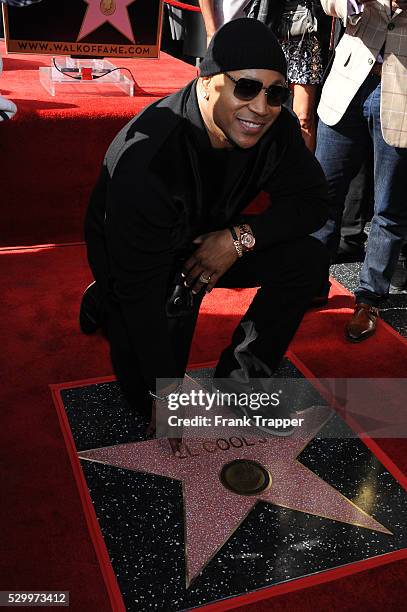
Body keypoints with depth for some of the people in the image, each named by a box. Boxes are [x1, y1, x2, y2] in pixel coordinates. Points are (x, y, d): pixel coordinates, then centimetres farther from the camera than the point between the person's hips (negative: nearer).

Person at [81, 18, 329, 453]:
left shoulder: (276, 128, -20)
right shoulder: (146, 161, -37)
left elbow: (312, 202, -10)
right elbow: (141, 285, -31)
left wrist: (242, 237, -29)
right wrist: (164, 392, -24)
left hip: (213, 243, 5)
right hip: (133, 262, -5)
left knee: (307, 260, -15)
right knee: (148, 394, -7)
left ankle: (238, 380, -3)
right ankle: (106, 303, 20)